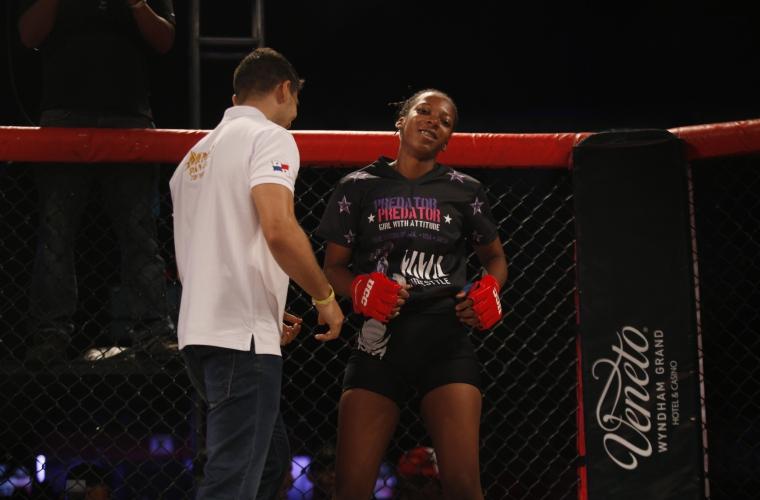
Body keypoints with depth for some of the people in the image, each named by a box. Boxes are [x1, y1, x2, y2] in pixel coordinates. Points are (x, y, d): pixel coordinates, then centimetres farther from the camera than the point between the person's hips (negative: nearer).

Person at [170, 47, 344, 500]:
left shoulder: (199, 152, 22)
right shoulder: (269, 137, -5)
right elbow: (279, 230, -20)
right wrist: (326, 297, -7)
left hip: (201, 331, 9)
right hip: (242, 336, -9)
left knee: (271, 460, 20)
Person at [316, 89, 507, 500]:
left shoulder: (464, 191, 10)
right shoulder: (359, 187, 7)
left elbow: (494, 256, 21)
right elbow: (333, 267, 8)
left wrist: (489, 290, -1)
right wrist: (360, 290, -14)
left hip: (446, 341, 0)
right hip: (380, 340, 0)